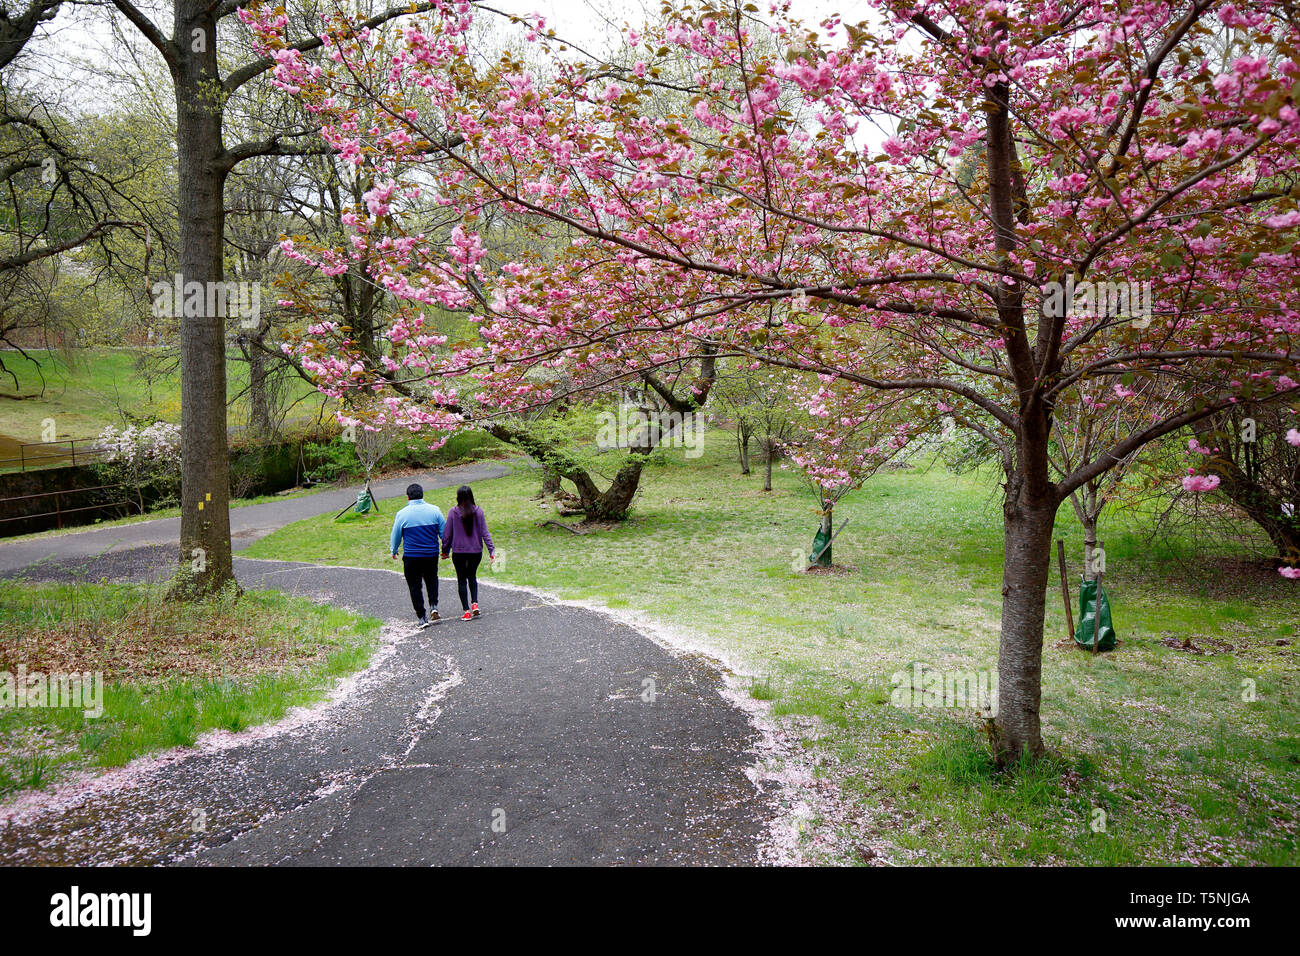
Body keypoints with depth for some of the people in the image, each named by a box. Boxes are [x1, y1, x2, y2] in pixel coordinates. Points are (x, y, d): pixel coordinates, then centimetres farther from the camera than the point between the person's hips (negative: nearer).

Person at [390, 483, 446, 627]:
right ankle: (433, 606, 6)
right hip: (432, 554, 2)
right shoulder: (434, 510, -2)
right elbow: (444, 532, 4)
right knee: (432, 580, 24)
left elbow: (395, 535, 5)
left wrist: (393, 551, 22)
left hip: (411, 557, -2)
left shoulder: (402, 514, -6)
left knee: (415, 586, 8)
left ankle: (422, 618, 7)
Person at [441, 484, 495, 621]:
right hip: (476, 551, 2)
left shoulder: (453, 512, -9)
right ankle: (475, 603, 5)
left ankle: (466, 611, 6)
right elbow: (484, 532, -5)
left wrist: (445, 550, 9)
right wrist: (491, 550, -1)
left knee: (462, 580, 9)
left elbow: (447, 533, -3)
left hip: (458, 552, -2)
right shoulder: (478, 511, -5)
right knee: (472, 576, 22)